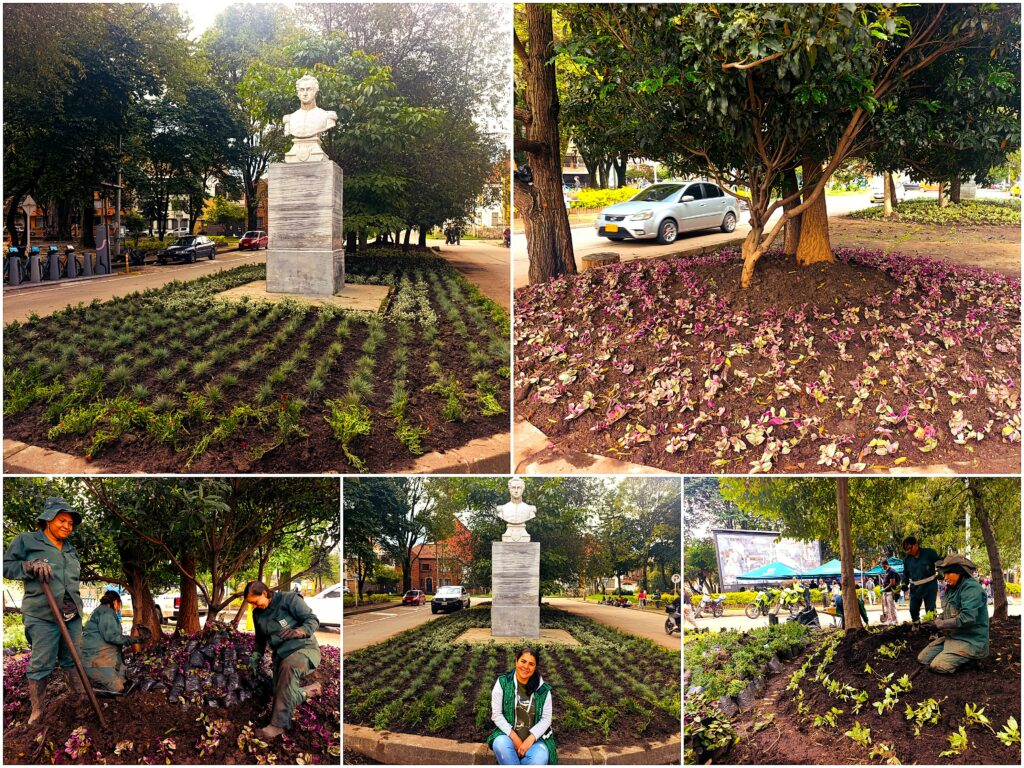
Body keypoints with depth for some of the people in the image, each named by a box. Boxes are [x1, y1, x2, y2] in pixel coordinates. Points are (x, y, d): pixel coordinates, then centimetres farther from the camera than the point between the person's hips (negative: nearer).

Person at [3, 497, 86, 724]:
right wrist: (31, 566, -15)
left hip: (72, 615, 6)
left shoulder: (70, 549, 20)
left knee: (73, 660, 11)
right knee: (40, 664, -6)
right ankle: (37, 711, 1)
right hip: (43, 614, -6)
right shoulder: (26, 541, 1)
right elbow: (6, 565, 1)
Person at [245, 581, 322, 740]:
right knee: (283, 696, -2)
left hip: (305, 649, -8)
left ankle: (278, 724, -41)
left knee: (288, 666, -40)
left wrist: (297, 632, -36)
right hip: (281, 655, 8)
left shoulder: (289, 599, -12)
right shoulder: (258, 614, 8)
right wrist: (255, 657, 5)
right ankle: (310, 691, 32)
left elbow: (313, 620, -17)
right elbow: (260, 639, 22)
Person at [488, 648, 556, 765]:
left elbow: (546, 719, 0)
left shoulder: (543, 689, 1)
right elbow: (496, 715, -4)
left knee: (540, 759, -32)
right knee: (500, 744, -35)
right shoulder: (503, 683, -3)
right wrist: (514, 737, -14)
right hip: (508, 734, 0)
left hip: (534, 737, 0)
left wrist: (530, 740, -16)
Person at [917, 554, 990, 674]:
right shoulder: (952, 588, 10)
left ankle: (968, 657, 1)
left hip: (971, 640, -9)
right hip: (952, 636, 9)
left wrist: (941, 624, -17)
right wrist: (937, 621, -6)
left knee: (937, 666, -20)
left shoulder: (971, 588, -19)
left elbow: (967, 618, -28)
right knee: (923, 658, 4)